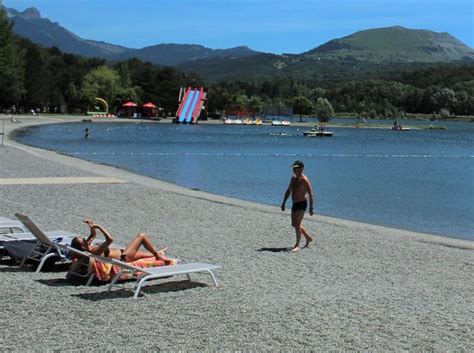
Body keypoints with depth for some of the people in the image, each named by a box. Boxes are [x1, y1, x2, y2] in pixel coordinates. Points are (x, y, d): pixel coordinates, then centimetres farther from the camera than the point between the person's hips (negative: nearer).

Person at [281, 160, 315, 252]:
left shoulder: (304, 179, -17)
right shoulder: (293, 178, 9)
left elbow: (311, 193, -21)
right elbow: (289, 191, 20)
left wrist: (312, 208, -27)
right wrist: (284, 203, 18)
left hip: (301, 204, -9)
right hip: (295, 204, 9)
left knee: (297, 224, -12)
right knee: (294, 224, 15)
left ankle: (297, 245, -3)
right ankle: (308, 238, 32)